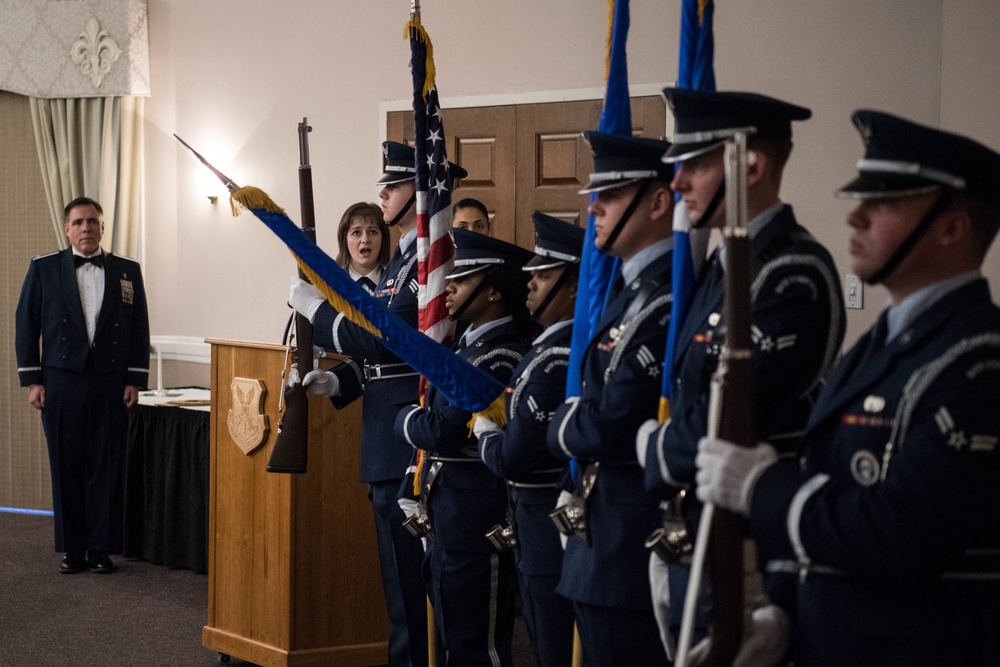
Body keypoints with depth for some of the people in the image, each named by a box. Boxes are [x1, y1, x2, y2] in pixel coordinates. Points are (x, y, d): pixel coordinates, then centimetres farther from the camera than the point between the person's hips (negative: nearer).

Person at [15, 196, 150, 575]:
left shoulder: (128, 271, 8)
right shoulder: (44, 268, 5)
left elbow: (139, 329, 9)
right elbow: (25, 324, 4)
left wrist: (135, 380, 2)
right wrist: (32, 380, -1)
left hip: (111, 383, 1)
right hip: (62, 382, 0)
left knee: (106, 467, 0)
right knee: (67, 467, 2)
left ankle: (101, 548, 8)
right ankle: (73, 549, 11)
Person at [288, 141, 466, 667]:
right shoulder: (402, 260, 17)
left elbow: (384, 341, -23)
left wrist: (315, 308, -11)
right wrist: (338, 382, 4)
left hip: (409, 446, -10)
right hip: (389, 446, 10)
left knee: (409, 587, -3)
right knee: (402, 579, 17)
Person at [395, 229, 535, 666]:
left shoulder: (499, 358, -20)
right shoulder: (469, 344, 11)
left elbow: (441, 432, -22)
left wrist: (405, 420, -6)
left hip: (476, 520, -10)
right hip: (449, 518, 10)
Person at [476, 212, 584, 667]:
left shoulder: (557, 361, -23)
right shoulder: (558, 344, 8)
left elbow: (508, 458, -22)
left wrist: (485, 432, -3)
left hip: (550, 531, -10)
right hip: (543, 530, 10)